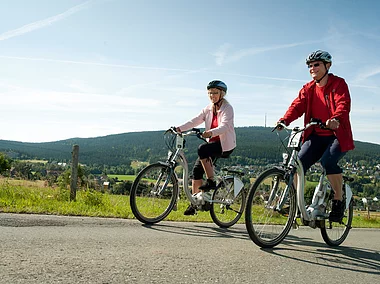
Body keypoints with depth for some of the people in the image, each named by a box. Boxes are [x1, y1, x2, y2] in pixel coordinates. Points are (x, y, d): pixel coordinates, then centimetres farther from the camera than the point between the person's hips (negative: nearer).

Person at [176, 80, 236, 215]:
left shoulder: (227, 108, -10)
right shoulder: (208, 109, 9)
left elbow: (224, 126, -25)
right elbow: (195, 121, -2)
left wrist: (210, 132, -45)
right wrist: (179, 128, -17)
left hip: (225, 145, -6)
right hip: (212, 143, 6)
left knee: (202, 149, -32)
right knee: (197, 168, -6)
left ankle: (211, 181, -19)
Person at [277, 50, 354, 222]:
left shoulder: (338, 84, -3)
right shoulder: (308, 89, 10)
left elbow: (343, 104, -20)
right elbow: (298, 105, -4)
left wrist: (336, 119, -42)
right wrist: (284, 120, -24)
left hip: (337, 136, -4)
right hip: (316, 136, 5)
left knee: (328, 161, -31)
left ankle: (338, 201, -12)